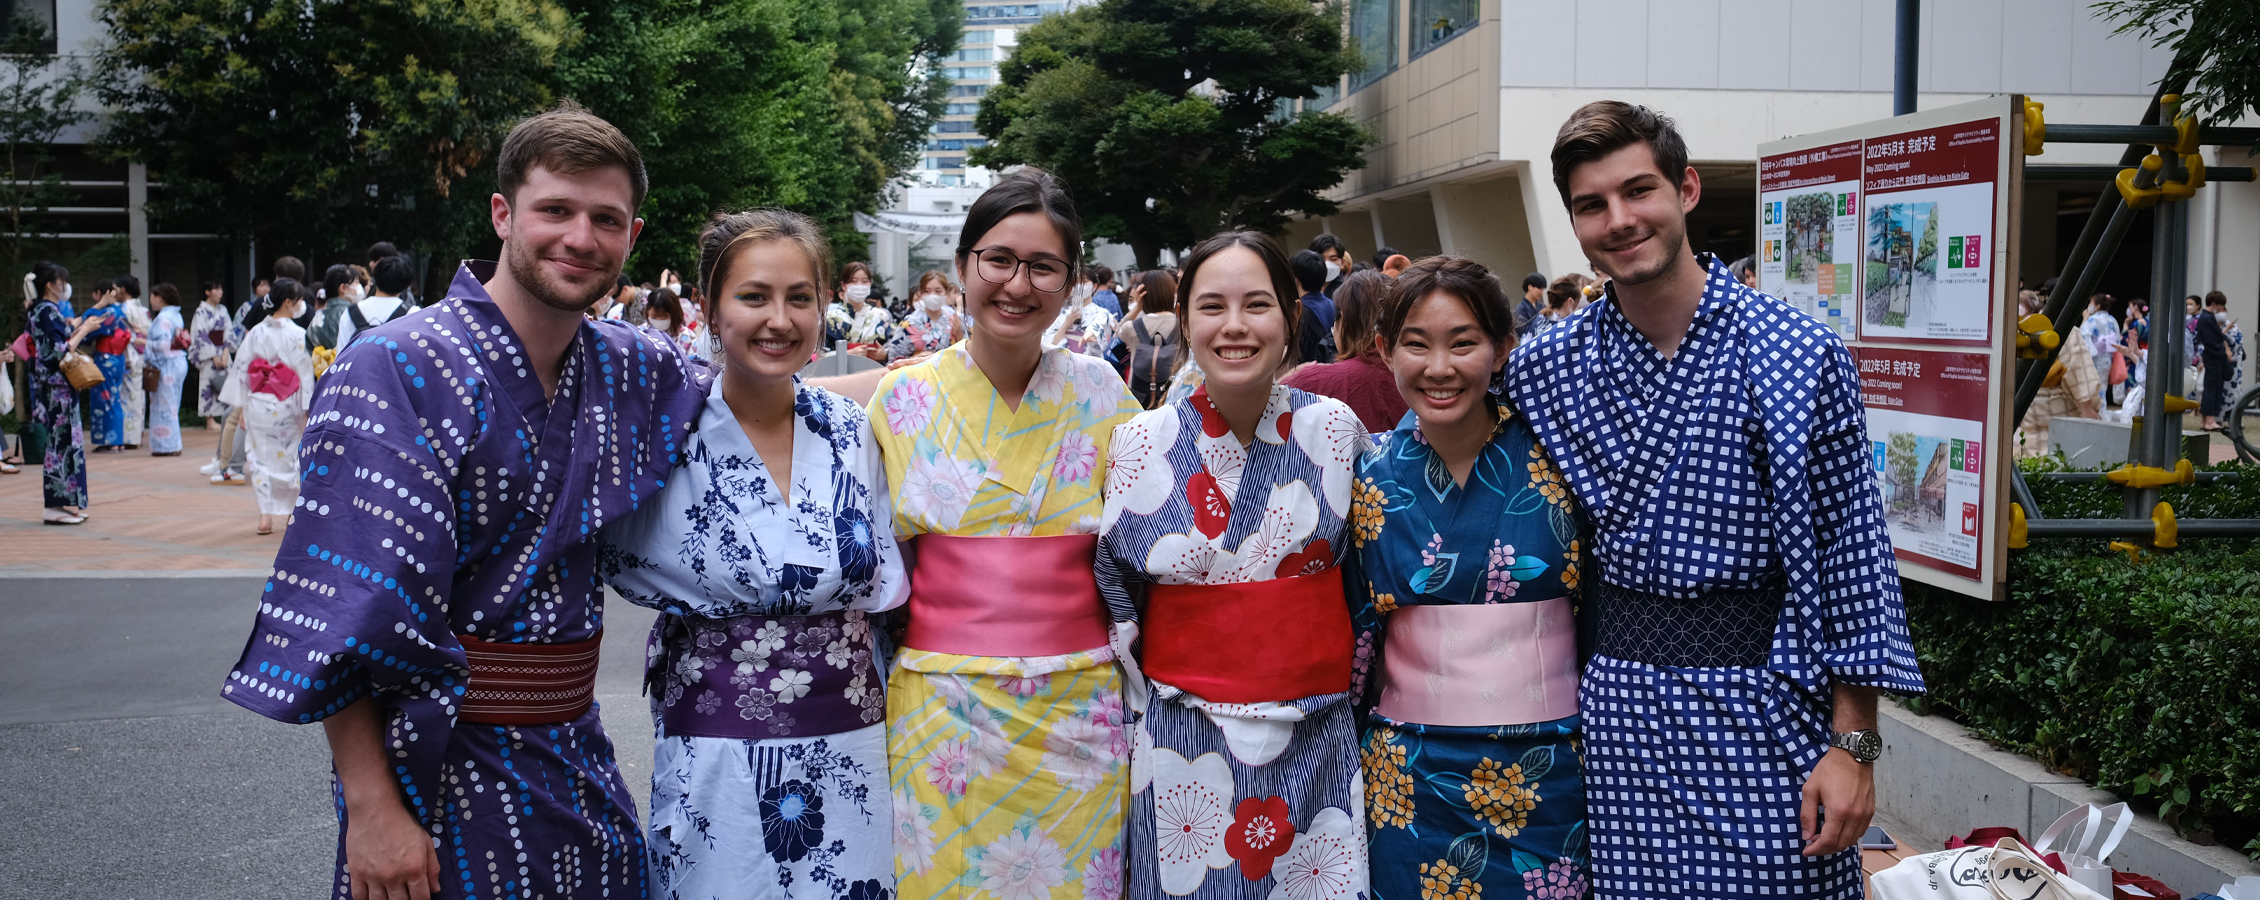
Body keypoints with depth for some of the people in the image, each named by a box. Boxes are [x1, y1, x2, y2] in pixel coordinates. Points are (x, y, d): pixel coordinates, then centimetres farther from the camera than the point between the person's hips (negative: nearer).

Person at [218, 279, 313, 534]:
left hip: (257, 404, 3)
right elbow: (305, 374, -11)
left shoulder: (256, 333, 3)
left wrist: (241, 407, 11)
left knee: (261, 458, 8)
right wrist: (308, 411, -7)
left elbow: (241, 370, 5)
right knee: (292, 457, 11)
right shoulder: (297, 335, -10)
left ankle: (266, 515, 2)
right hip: (286, 407, -3)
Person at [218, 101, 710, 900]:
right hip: (438, 768, -6)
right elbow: (341, 621, -18)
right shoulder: (398, 371, -15)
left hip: (578, 762, 6)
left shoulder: (632, 370, 2)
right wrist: (370, 805, -21)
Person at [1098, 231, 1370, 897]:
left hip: (1318, 743, 1)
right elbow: (1116, 592, 4)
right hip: (1185, 748, -1)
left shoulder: (1335, 428, -2)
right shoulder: (1143, 442, -4)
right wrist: (1153, 711, 5)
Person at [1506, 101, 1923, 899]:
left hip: (1763, 705, -3)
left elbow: (1852, 551, -6)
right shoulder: (1544, 369, 2)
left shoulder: (1799, 353, -8)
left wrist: (1853, 746, -8)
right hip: (1620, 710, 3)